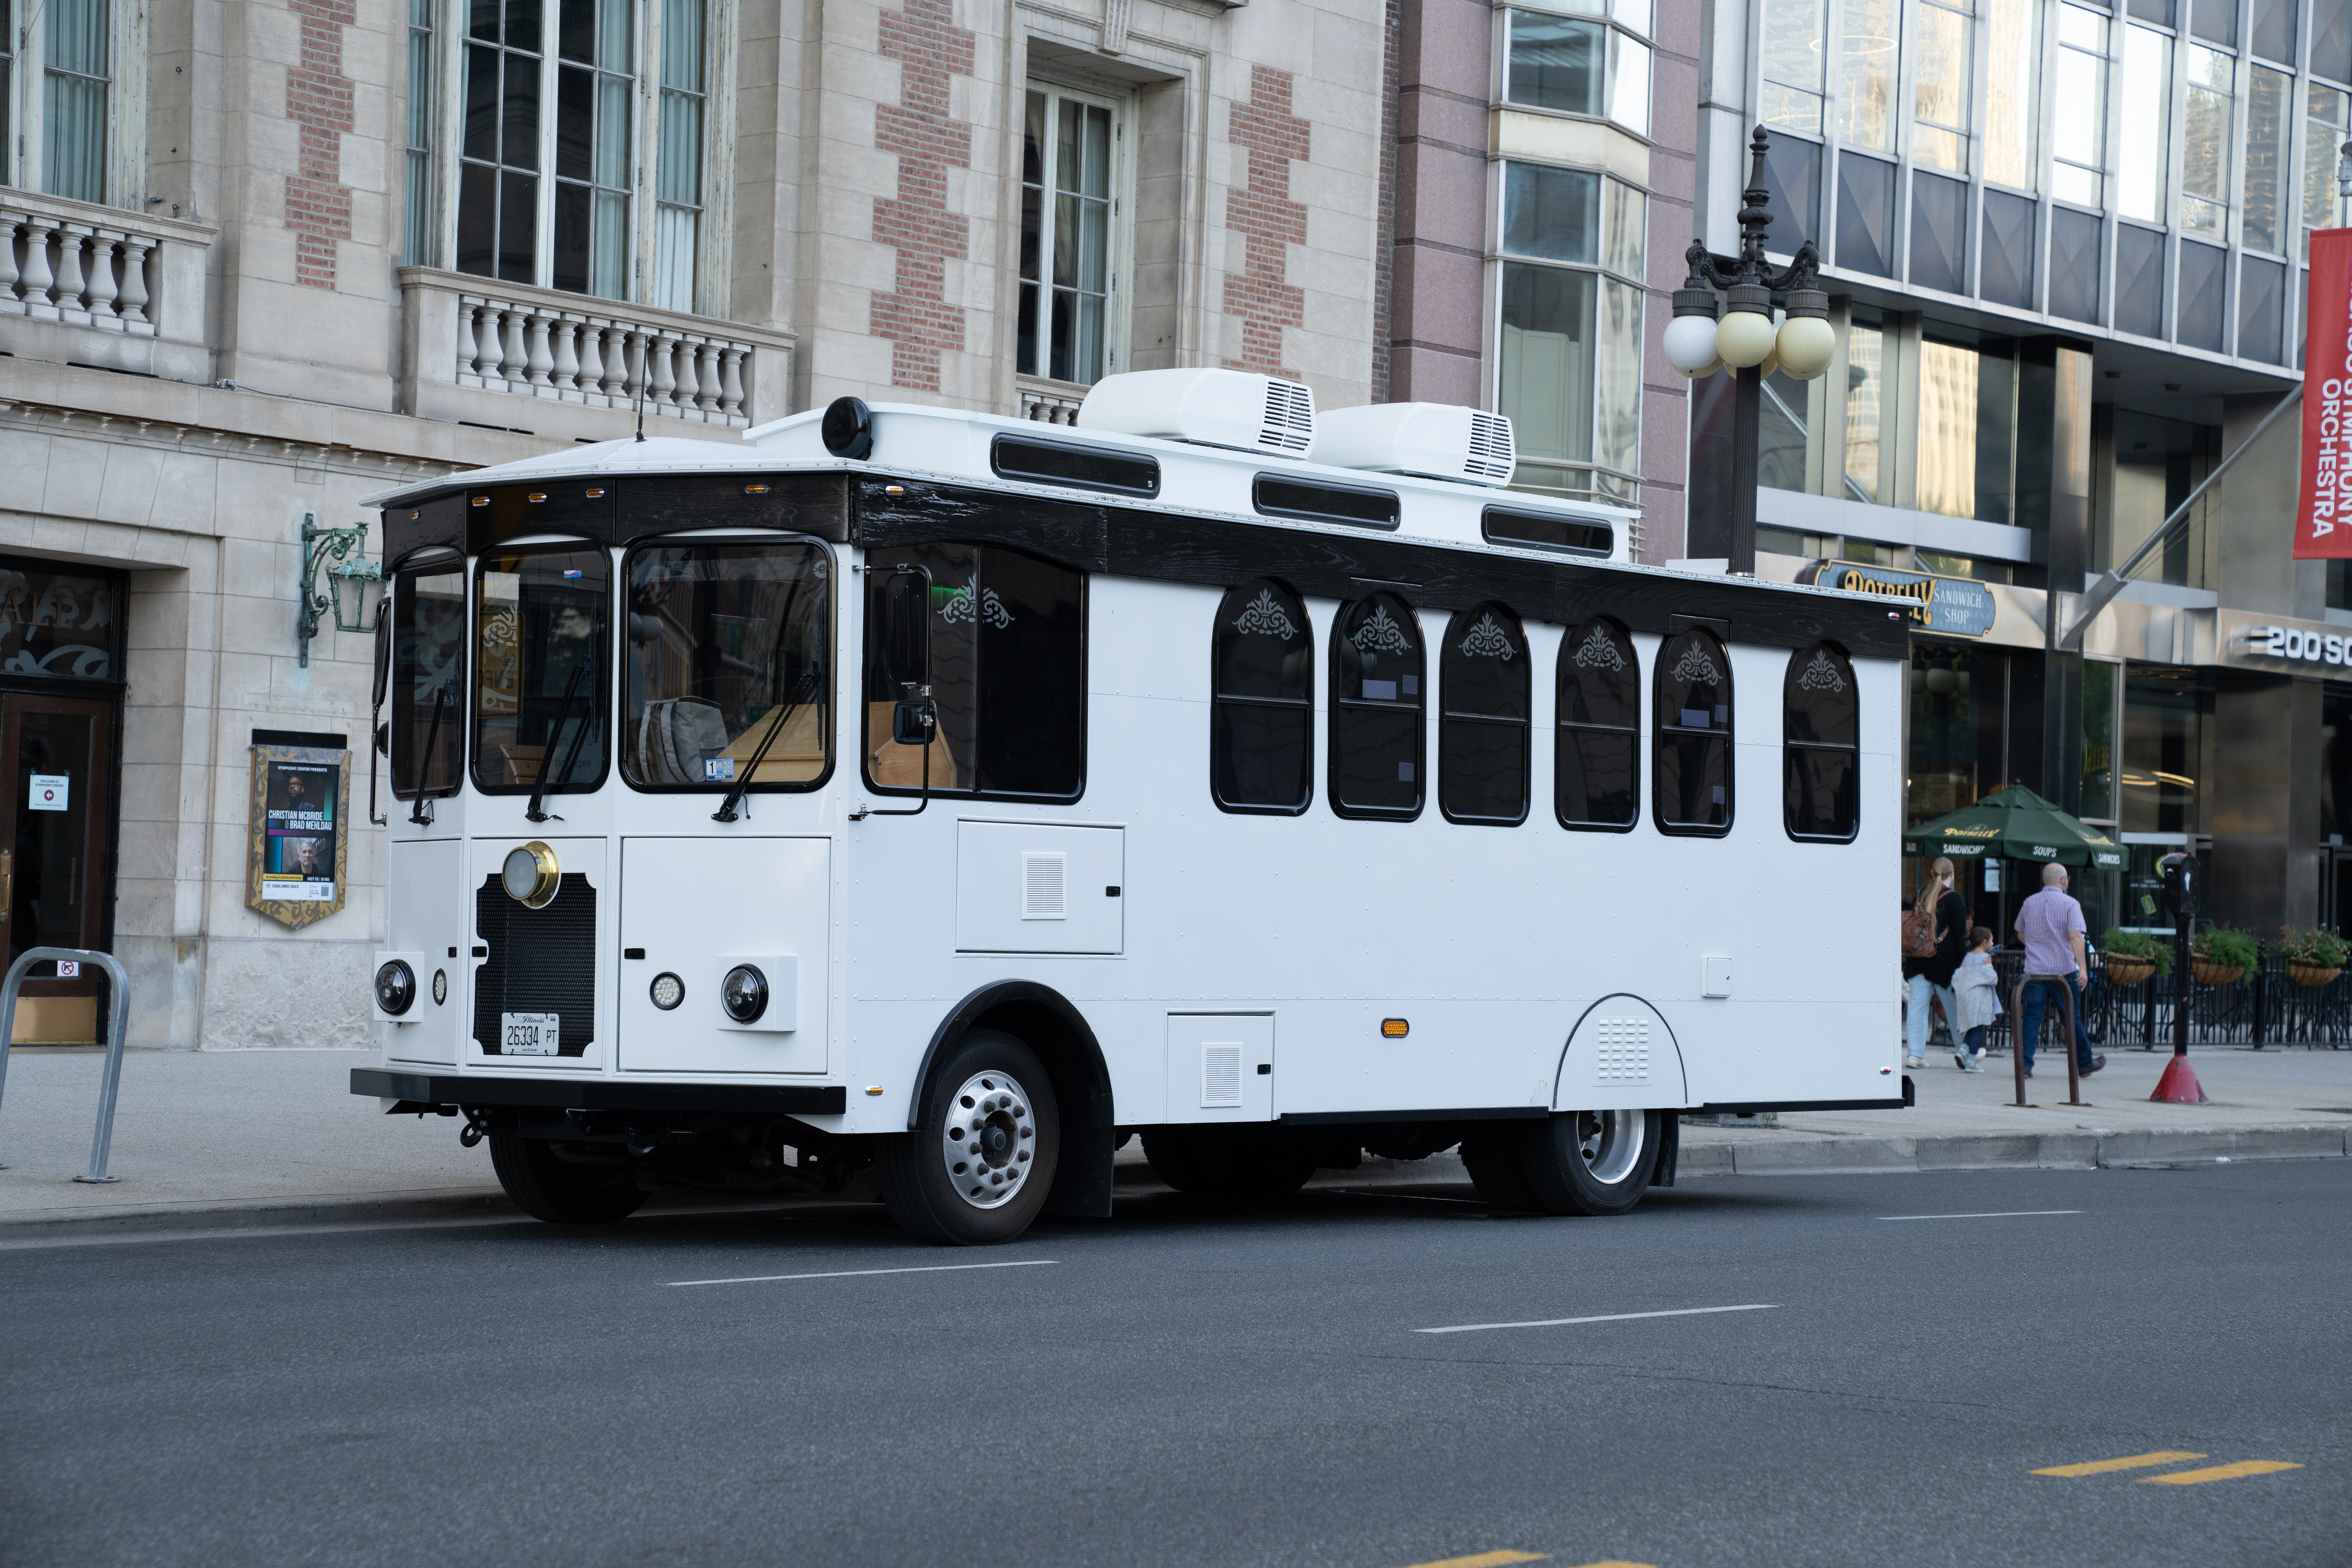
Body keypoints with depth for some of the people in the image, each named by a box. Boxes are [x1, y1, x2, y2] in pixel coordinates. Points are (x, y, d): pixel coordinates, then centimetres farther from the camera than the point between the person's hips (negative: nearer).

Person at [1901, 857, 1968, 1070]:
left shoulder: (1920, 894, 10)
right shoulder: (1954, 899, -7)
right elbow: (1960, 935, -9)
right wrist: (1962, 963, -4)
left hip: (1918, 960, 4)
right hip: (1944, 962, -4)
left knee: (1917, 1006, 1)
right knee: (1955, 1009, 7)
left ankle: (1914, 1053, -9)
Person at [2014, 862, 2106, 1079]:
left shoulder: (2029, 903, 8)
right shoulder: (2070, 904, -6)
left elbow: (2021, 933, 21)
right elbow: (2075, 936, -18)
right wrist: (2083, 967, -21)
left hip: (2034, 970, 3)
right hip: (2063, 970, -3)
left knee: (2032, 1016, 1)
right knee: (2072, 1018, 8)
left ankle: (2025, 1063, -10)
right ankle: (2085, 1063, 20)